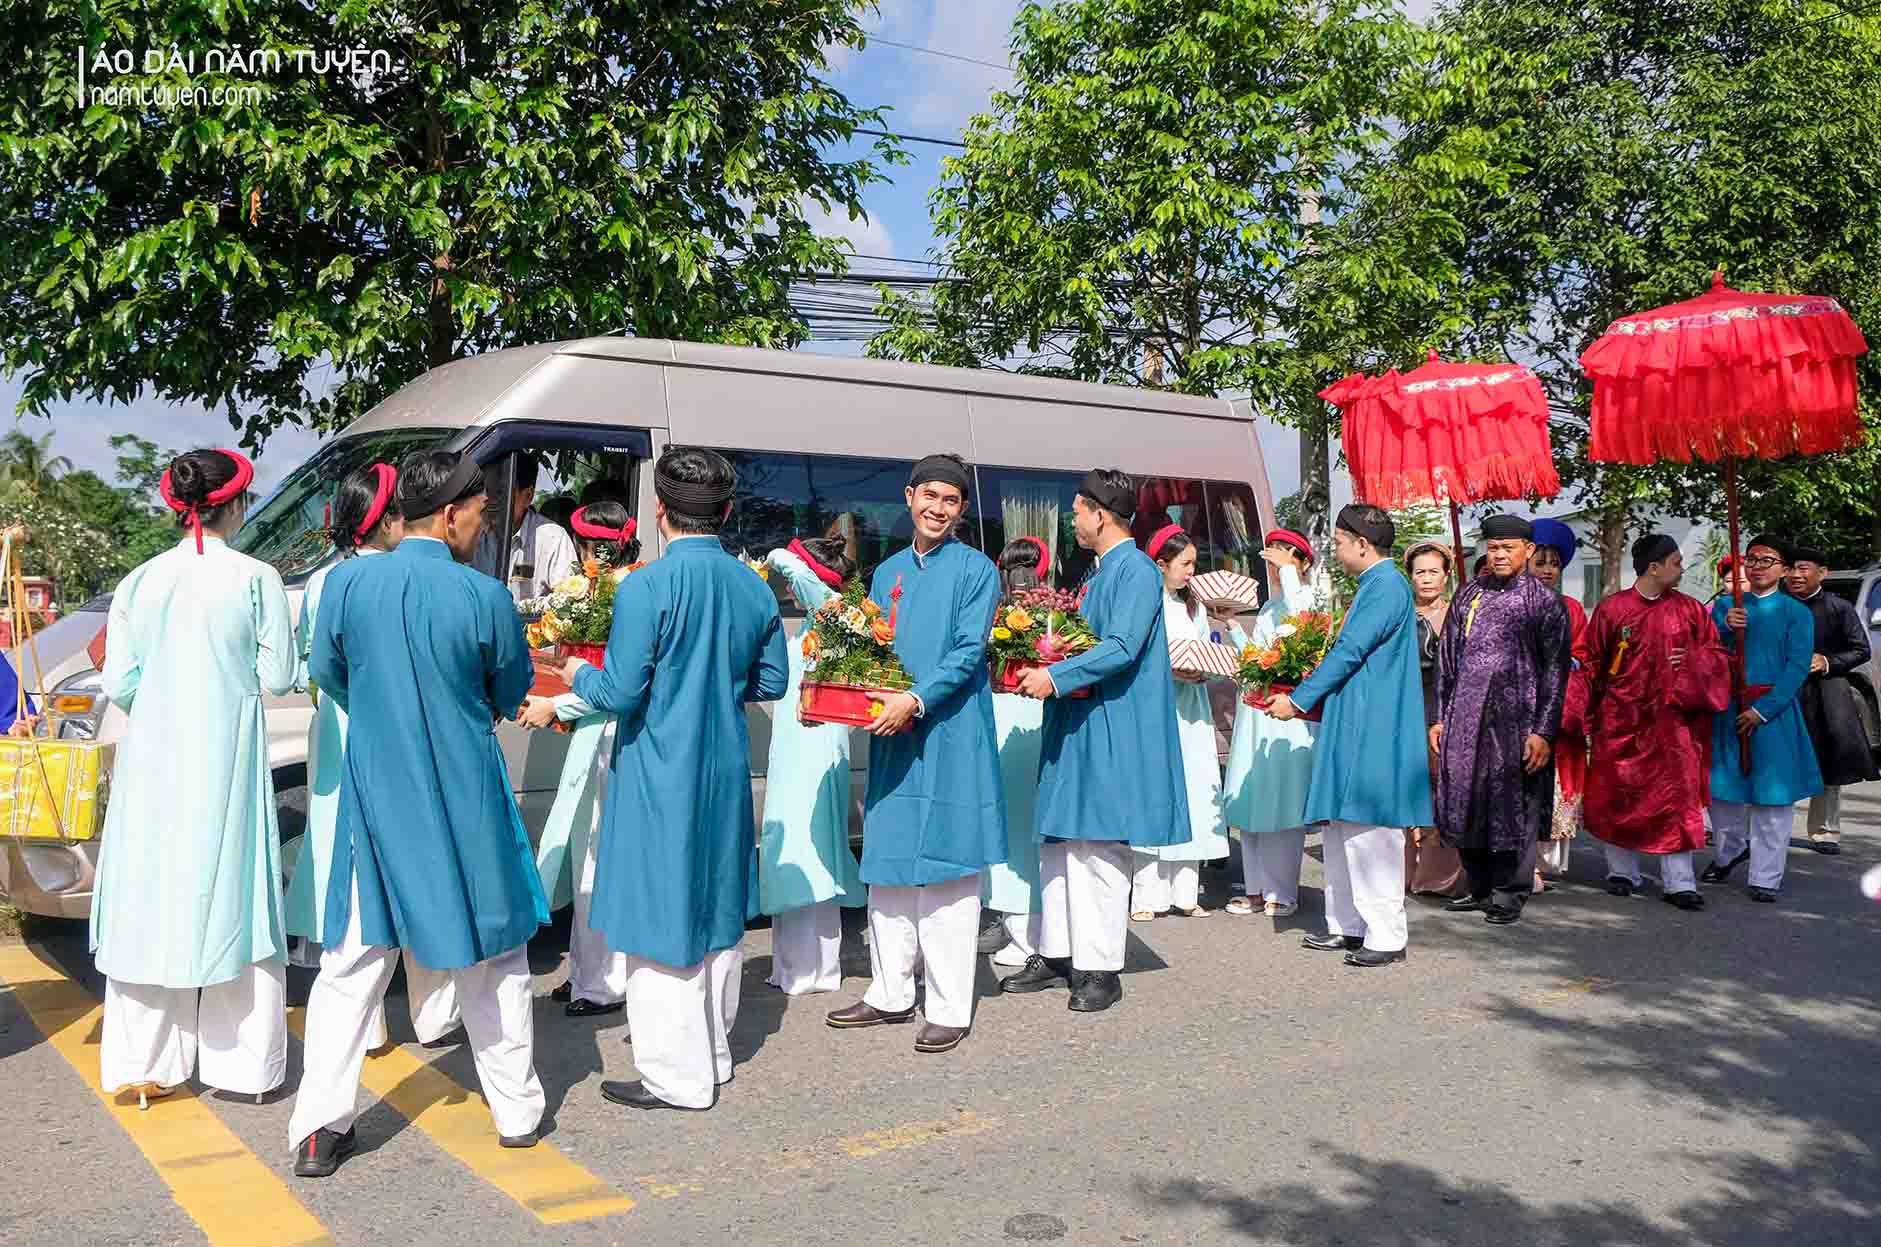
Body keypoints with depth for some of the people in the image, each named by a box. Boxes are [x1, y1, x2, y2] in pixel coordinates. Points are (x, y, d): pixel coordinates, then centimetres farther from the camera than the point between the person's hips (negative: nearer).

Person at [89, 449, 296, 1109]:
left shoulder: (139, 582, 3)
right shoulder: (257, 579, -6)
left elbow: (118, 683, 4)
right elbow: (276, 676, -4)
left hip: (152, 757, 3)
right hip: (227, 757, -3)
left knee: (148, 903, 10)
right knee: (231, 899, 4)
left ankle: (143, 1064, 16)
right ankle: (246, 1061, 10)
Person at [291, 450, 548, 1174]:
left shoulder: (347, 582, -6)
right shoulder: (484, 596, -14)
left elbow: (326, 674, 9)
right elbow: (511, 695, 0)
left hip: (374, 795, 2)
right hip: (467, 799, -1)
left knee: (351, 964, 13)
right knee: (492, 958, 14)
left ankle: (320, 1128, 13)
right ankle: (517, 1111, 25)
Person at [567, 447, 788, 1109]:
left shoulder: (646, 587, -17)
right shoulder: (754, 588, 3)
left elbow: (619, 694, -16)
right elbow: (772, 682, 11)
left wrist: (577, 674, 5)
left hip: (661, 779, -6)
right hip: (727, 777, 6)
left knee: (662, 921, 4)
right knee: (718, 913, 17)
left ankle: (679, 1076, 11)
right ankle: (713, 1054, 31)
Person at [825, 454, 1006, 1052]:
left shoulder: (974, 568, -2)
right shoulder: (888, 572, 14)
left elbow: (968, 653, -12)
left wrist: (916, 700, -23)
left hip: (951, 738, -6)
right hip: (892, 735, 6)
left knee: (946, 869, -1)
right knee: (888, 865, 12)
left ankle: (949, 1009, 8)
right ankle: (890, 994, 25)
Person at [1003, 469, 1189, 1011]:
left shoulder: (1136, 570, -12)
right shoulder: (1100, 572, 17)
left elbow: (1122, 648, -23)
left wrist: (1056, 676, -24)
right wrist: (1046, 669, 8)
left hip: (1112, 731, -10)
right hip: (1076, 726, 10)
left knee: (1098, 847, -4)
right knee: (1057, 843, 12)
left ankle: (1100, 968, 6)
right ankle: (1056, 956, 21)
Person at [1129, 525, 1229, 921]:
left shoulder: (1194, 606, 16)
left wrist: (1202, 673, -2)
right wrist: (1170, 671, -18)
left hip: (1191, 713, 6)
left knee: (1192, 795, 3)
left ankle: (1184, 892, 9)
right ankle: (1148, 895, -3)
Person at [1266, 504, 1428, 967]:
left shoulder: (1387, 586, -14)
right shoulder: (1373, 585, 17)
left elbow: (1349, 652, -18)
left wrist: (1299, 700, -12)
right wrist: (1310, 697, 18)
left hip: (1373, 735, -10)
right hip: (1351, 726, 10)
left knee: (1368, 831, -5)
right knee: (1340, 827, 14)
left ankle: (1386, 936, 3)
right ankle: (1349, 925, 23)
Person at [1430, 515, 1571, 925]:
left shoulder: (1544, 601, 0)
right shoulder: (1468, 595, 12)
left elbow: (1555, 671, -3)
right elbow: (1447, 660, 14)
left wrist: (1544, 731, -10)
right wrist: (1440, 718, 9)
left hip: (1517, 721, -4)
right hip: (1465, 719, 4)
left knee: (1513, 806, 1)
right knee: (1466, 804, 8)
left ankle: (1510, 894, 13)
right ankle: (1480, 888, 22)